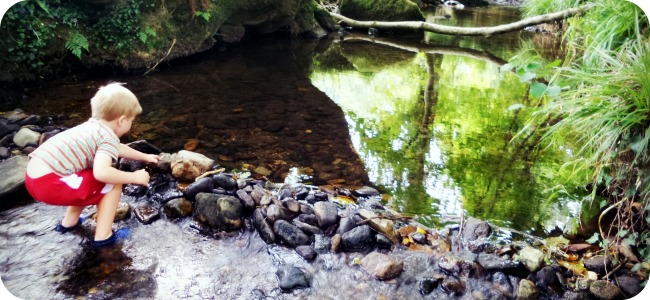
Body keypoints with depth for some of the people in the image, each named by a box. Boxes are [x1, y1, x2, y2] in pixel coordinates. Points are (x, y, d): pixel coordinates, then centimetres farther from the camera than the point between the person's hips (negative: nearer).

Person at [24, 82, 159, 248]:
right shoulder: (109, 137, -10)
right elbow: (101, 173, -27)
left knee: (92, 179, 31)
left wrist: (145, 157, 49)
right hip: (49, 183, -10)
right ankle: (103, 236, 2)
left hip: (34, 177, 10)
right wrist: (133, 177, -13)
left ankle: (69, 221, 40)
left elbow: (118, 148, 38)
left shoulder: (94, 126, 19)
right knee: (113, 184, -2)